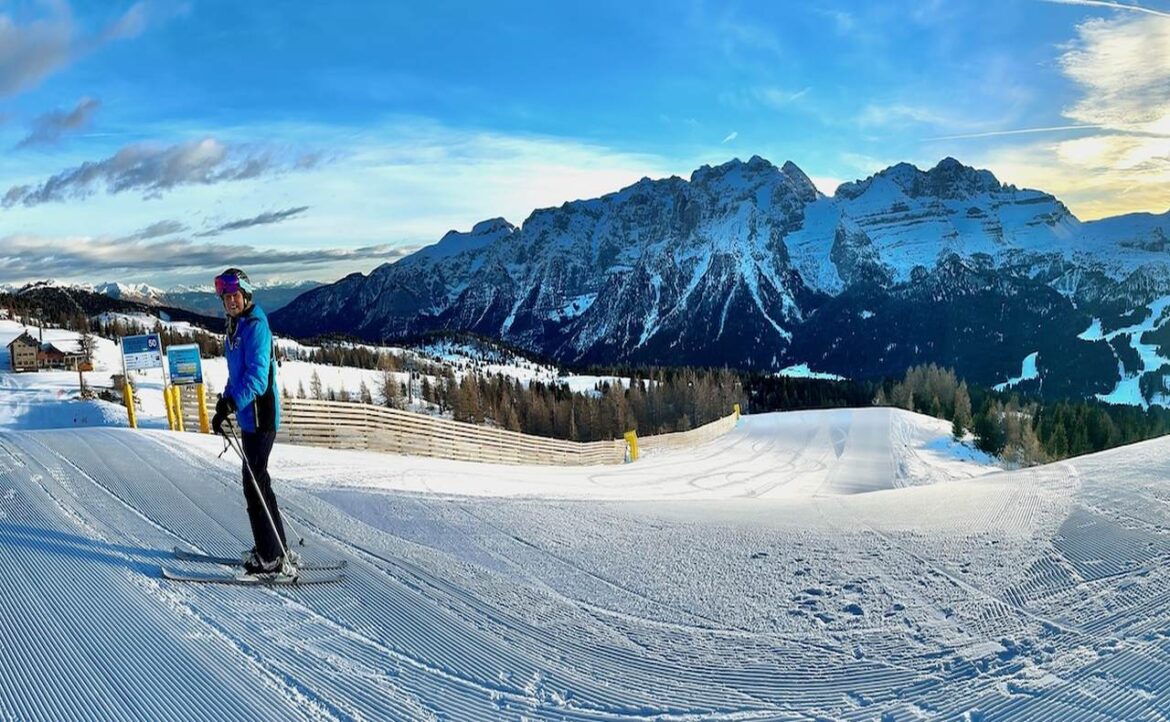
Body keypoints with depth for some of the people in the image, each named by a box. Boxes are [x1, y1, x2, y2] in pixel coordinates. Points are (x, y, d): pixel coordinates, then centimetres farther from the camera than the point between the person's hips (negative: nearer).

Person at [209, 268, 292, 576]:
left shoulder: (255, 325, -14)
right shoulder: (236, 328, 16)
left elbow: (257, 375, -23)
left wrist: (230, 404, -30)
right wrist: (225, 402, 17)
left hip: (260, 416, -10)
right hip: (250, 416, 10)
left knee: (254, 486, -7)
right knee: (258, 482, 16)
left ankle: (274, 558, 1)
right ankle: (273, 549, 27)